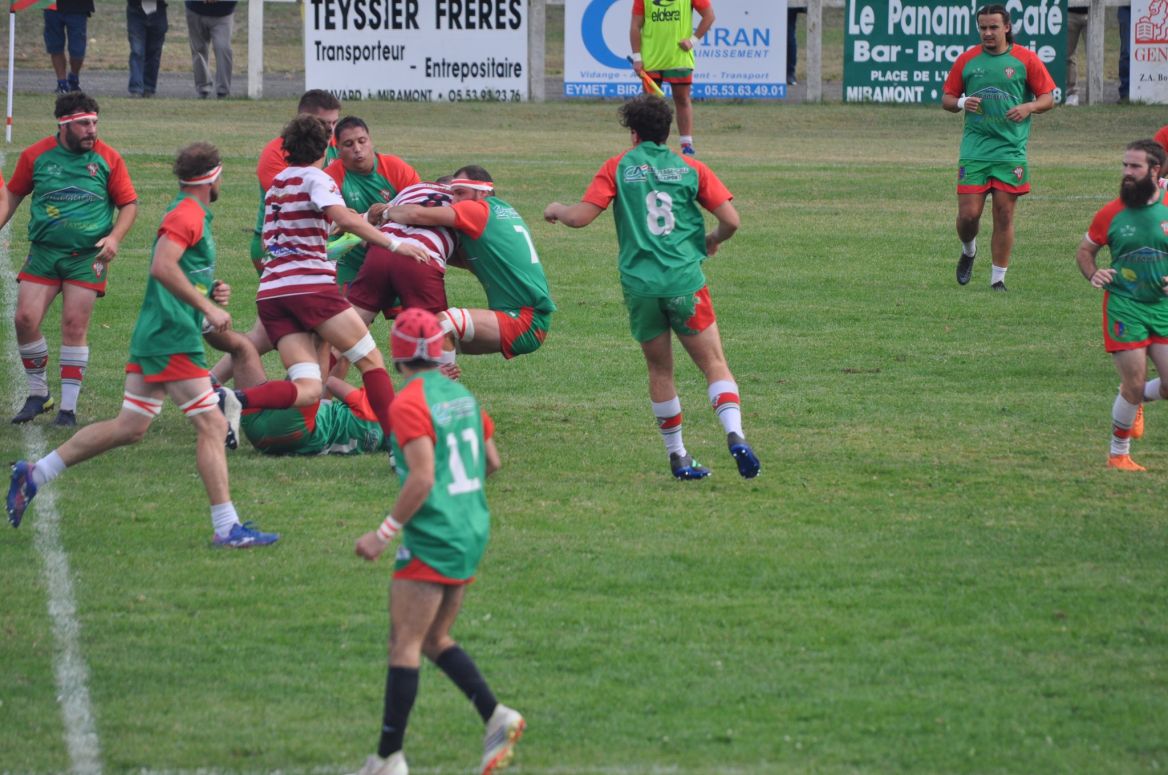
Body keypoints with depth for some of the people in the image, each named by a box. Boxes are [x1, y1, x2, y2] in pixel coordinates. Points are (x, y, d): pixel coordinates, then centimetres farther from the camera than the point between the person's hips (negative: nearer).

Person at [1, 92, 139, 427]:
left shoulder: (107, 159, 0)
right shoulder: (36, 156, 1)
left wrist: (114, 237, -9)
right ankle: (38, 393, 12)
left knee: (75, 326, -6)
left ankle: (69, 406, 2)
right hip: (44, 251, 1)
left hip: (87, 257, -1)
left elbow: (129, 204, 6)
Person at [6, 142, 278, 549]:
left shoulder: (191, 214, 19)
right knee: (212, 426, -9)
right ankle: (227, 527, -10)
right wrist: (207, 307, -24)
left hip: (154, 335, 10)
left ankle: (35, 473, 16)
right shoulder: (187, 215, -13)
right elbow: (162, 267, -27)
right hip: (174, 337, -10)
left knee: (129, 428, 12)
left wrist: (209, 293, 11)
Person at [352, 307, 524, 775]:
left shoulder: (409, 404, -14)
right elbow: (492, 462, 17)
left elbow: (422, 478, -22)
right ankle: (495, 716, 3)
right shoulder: (462, 395, 10)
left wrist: (385, 533, -16)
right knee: (435, 640, 18)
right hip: (472, 533, 8)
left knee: (404, 645, -4)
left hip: (432, 539, -8)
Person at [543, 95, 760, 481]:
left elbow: (580, 217, -2)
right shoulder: (691, 169, 7)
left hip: (640, 285, 1)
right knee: (714, 363, 1)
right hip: (685, 282, -1)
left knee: (660, 370, 14)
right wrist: (712, 241, 22)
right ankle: (735, 435, -21)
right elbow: (730, 220, 0)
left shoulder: (619, 167, 5)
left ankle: (678, 456, 16)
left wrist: (556, 210, 20)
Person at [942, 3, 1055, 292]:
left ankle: (998, 278, 8)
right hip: (975, 147, 1)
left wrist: (1028, 107, -15)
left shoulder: (1026, 59, 2)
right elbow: (946, 99, 12)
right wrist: (961, 103, -10)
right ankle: (968, 252, 26)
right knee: (968, 214, -5)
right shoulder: (967, 60, 6)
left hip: (1011, 148, -1)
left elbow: (1048, 98, 5)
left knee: (1004, 214, -1)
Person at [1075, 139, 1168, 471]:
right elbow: (1085, 250, 9)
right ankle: (1118, 454, 12)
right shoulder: (1111, 213, -3)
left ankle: (1136, 400, 31)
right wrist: (1093, 274, -11)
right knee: (1135, 384, -7)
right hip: (1124, 306, -2)